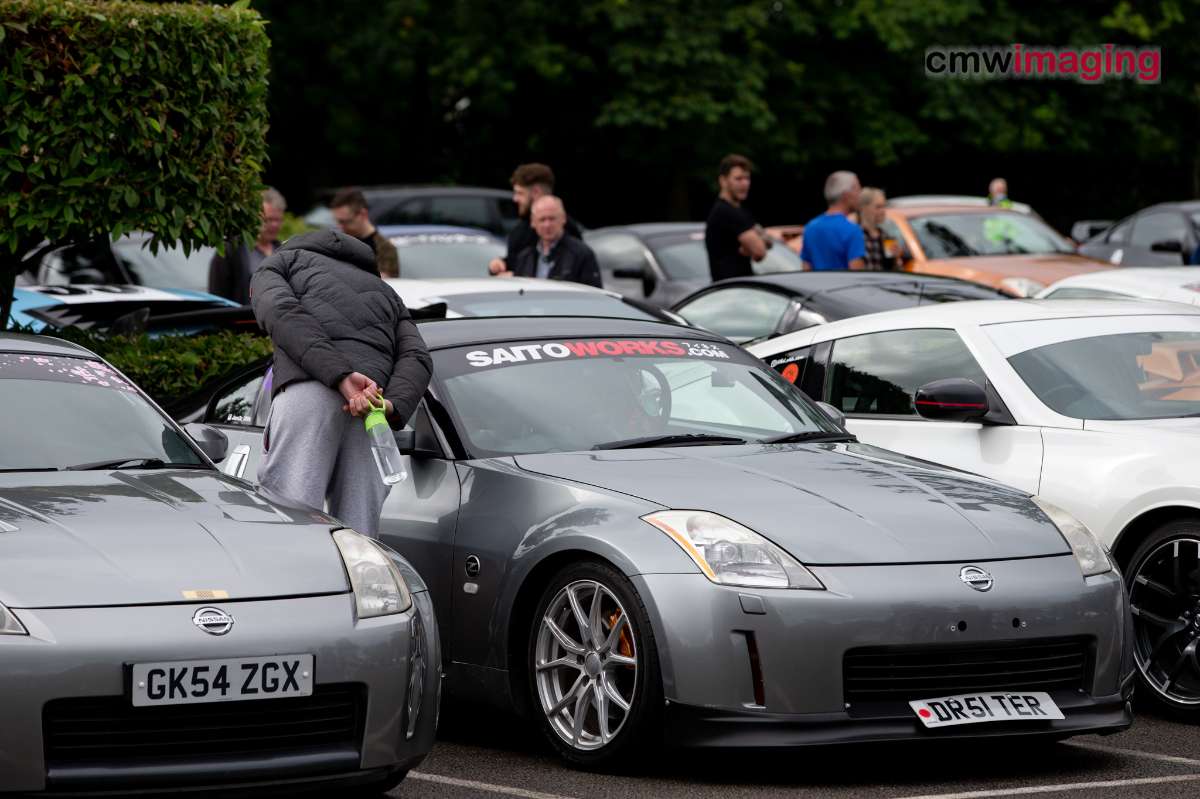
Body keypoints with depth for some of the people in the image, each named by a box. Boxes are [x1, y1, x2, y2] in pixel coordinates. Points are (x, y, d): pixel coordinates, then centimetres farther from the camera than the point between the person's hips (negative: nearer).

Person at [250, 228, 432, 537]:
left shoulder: (275, 266, 27)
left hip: (308, 391, -4)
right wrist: (392, 407, -2)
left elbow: (282, 313, 1)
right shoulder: (385, 292, 39)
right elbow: (416, 358, 17)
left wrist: (342, 378, -10)